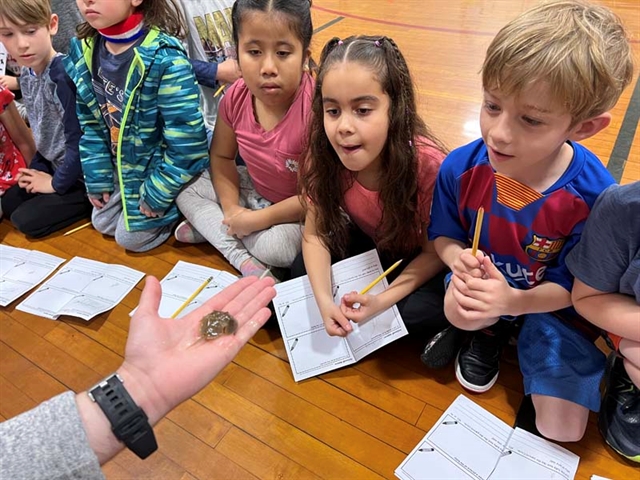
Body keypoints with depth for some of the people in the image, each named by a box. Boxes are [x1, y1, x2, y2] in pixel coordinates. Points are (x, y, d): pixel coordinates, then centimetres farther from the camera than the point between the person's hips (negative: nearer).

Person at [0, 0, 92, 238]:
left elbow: (78, 140, -25)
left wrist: (58, 183, -14)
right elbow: (43, 132, 13)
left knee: (26, 220, -7)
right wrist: (36, 167, 4)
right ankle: (82, 201, 16)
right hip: (56, 167, 9)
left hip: (82, 176, -9)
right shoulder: (26, 74, 1)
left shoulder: (65, 75, -27)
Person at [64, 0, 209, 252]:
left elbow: (186, 140, -28)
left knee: (131, 237, 3)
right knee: (103, 223, 20)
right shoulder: (83, 49, -9)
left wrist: (158, 193, -19)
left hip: (164, 167, -7)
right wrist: (97, 179, 3)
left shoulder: (164, 58, -32)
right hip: (124, 165, 7)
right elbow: (90, 123, 3)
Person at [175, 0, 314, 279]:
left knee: (277, 246, -32)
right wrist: (231, 209, -12)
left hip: (302, 210, -6)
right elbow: (221, 156, 3)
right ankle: (241, 256, -11)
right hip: (254, 191, 6)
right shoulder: (236, 97, -15)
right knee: (186, 188, 0)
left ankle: (211, 228, -5)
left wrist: (258, 220, -22)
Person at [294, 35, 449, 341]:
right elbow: (315, 232, -14)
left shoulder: (427, 164, -34)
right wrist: (324, 301, -28)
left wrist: (382, 301, -32)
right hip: (367, 242, 3)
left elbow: (435, 251, -21)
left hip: (417, 258, -3)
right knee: (299, 273, -15)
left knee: (420, 310, -28)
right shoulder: (323, 152, -24)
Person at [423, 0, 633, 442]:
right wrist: (458, 259, -30)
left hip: (552, 303, -1)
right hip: (486, 278, 2)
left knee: (560, 430, -5)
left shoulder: (593, 195, -29)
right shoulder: (461, 169, -23)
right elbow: (444, 235, -6)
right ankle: (491, 331, 5)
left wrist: (514, 300, -38)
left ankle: (529, 345, 24)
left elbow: (570, 286, -18)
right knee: (459, 306, -35)